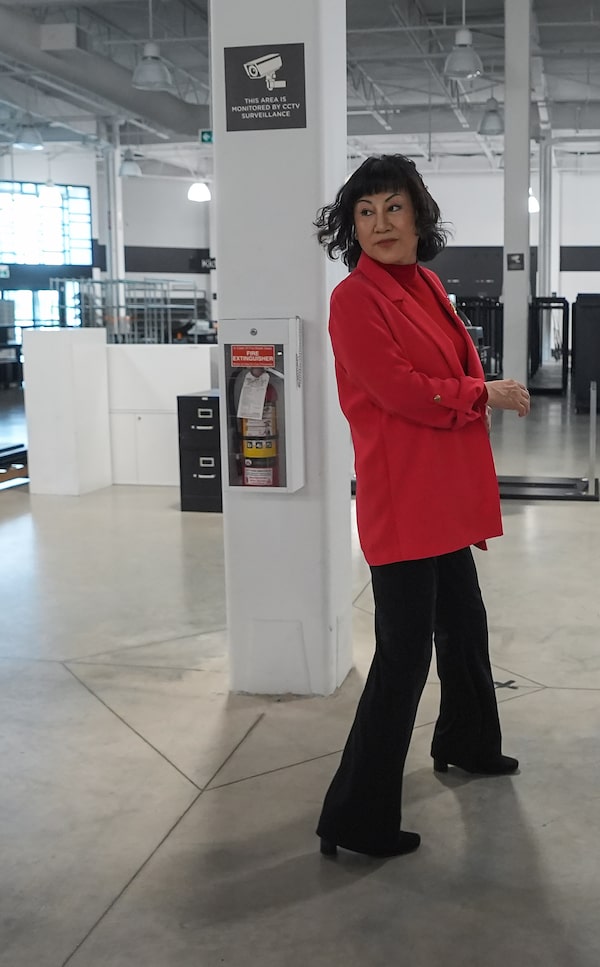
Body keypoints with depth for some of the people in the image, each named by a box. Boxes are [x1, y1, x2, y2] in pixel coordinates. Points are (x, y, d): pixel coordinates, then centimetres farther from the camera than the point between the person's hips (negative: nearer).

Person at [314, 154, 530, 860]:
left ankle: (466, 742, 49)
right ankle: (353, 820, 5)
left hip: (444, 493, 9)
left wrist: (482, 395, 1)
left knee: (463, 624, 25)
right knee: (404, 655, -6)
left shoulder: (425, 286, 13)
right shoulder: (355, 299, -13)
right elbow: (403, 391, -20)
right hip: (400, 497, -9)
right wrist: (486, 395, -8)